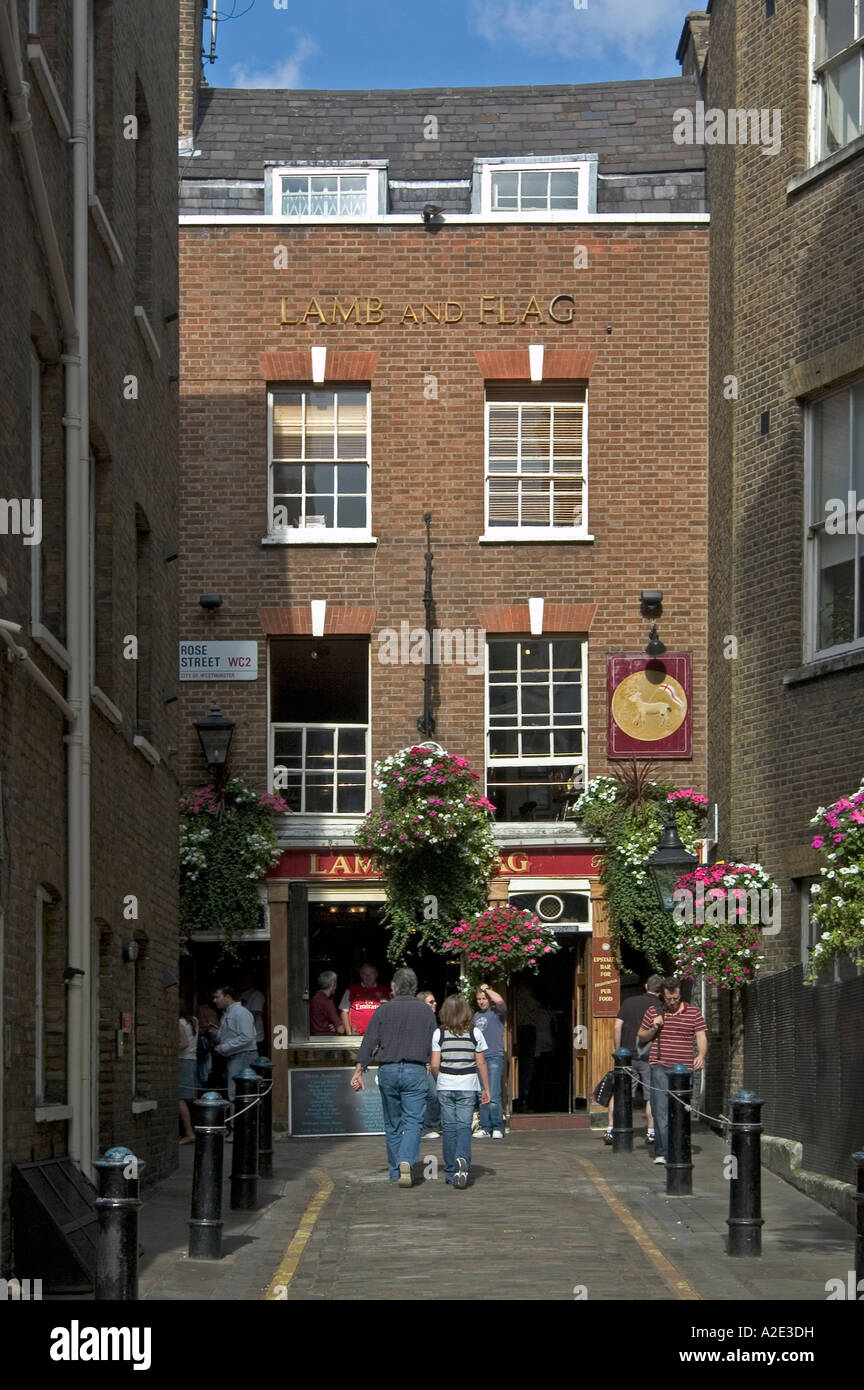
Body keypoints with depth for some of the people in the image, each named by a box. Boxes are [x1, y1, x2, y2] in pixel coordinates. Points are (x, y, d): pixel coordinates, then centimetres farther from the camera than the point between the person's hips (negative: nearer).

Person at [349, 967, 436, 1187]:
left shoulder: (383, 1010, 3)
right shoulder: (426, 1011, 5)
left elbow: (369, 1042, -2)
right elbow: (434, 1047, 7)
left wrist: (359, 1071, -1)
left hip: (388, 1070, 1)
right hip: (415, 1071, -1)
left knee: (392, 1125, 11)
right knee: (413, 1121, -4)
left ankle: (395, 1172, 16)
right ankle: (407, 1162, -27)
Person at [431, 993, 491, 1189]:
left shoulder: (439, 1034, -2)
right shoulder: (475, 1033, -1)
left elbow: (435, 1065, -4)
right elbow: (481, 1064, 1)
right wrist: (486, 1089, 8)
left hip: (446, 1086, 0)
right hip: (468, 1086, 0)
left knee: (449, 1128, 8)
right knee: (464, 1126, 1)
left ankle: (451, 1172, 10)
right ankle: (462, 1159, -26)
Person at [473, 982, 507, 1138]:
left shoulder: (497, 1012, 0)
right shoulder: (476, 1016, 20)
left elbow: (499, 1000, -22)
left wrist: (486, 989, -7)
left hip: (494, 1057, -7)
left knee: (493, 1096, -12)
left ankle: (498, 1128, -8)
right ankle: (485, 1128, 9)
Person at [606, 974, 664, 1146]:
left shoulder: (629, 1002, 4)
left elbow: (617, 1026, 0)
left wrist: (618, 1050, 7)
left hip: (627, 1055, 2)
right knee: (651, 1096, 7)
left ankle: (611, 1130, -2)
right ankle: (651, 1133, 9)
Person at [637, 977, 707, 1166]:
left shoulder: (693, 1012, 6)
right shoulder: (653, 1011, 7)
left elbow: (701, 1037, 1)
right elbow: (641, 1037, 15)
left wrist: (701, 1055, -18)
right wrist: (653, 1028, -6)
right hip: (660, 1066, -1)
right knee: (661, 1109, -10)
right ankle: (662, 1152, -13)